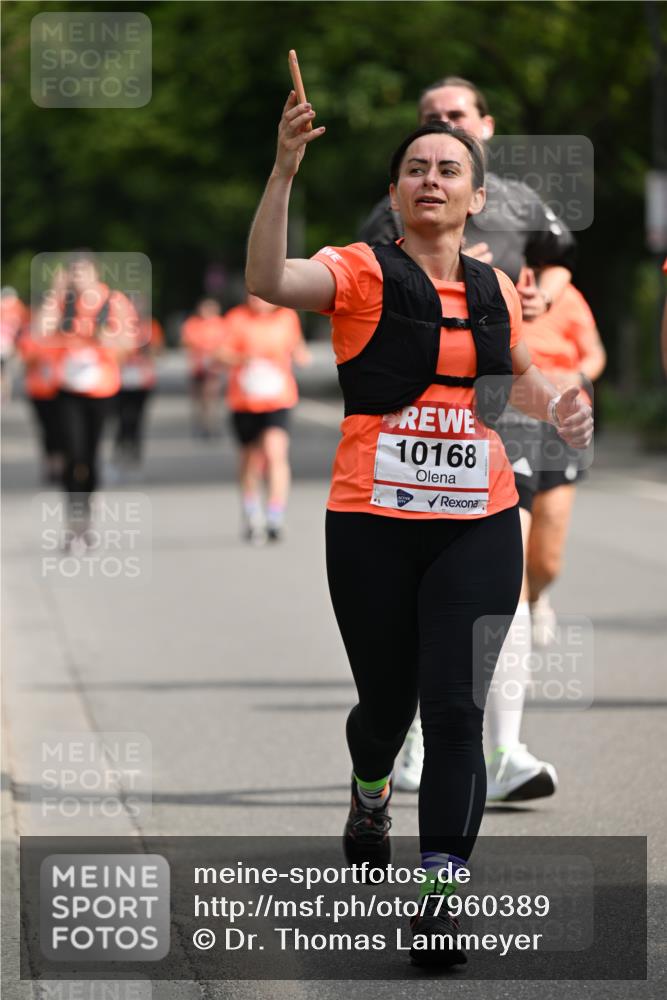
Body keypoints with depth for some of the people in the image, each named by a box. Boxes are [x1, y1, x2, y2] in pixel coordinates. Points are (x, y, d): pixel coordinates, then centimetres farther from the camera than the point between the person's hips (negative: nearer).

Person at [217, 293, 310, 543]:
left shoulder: (288, 317, 3)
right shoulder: (236, 318, -5)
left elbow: (295, 343, 19)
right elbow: (223, 353, -9)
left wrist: (300, 352, -5)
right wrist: (242, 359, -29)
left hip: (278, 398, 0)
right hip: (244, 400, 0)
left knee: (276, 452, -20)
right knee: (251, 458, 12)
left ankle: (276, 519, -20)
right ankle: (251, 517, 34)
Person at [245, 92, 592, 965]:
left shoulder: (496, 291, 9)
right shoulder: (361, 273, -4)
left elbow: (521, 374, 30)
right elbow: (269, 281, -26)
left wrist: (557, 407, 8)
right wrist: (285, 170, -37)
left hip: (480, 525, 2)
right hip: (373, 524, -2)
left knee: (455, 709, -9)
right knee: (387, 700, 11)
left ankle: (439, 894, -7)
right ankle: (370, 796, 47)